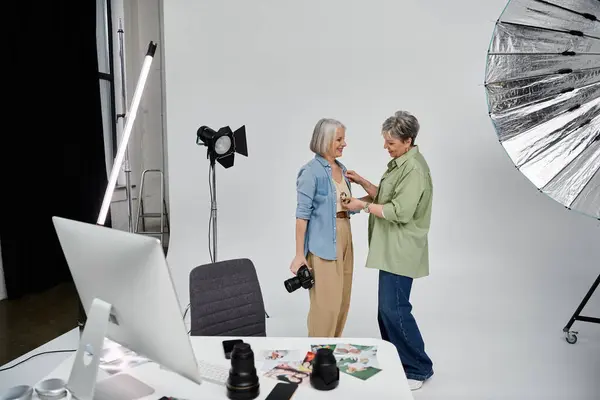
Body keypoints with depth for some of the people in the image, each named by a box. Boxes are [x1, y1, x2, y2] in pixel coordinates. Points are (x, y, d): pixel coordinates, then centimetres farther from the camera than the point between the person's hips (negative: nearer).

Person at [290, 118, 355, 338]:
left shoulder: (341, 168, 11)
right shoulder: (311, 171, -12)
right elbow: (302, 214, -15)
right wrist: (299, 254, -17)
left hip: (344, 237, 8)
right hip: (323, 242, -8)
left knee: (342, 301, 14)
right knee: (326, 303, -4)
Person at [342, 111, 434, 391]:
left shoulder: (414, 169, -18)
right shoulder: (398, 163, 14)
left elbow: (400, 211, -23)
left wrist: (364, 205, -15)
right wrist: (362, 182, 8)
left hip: (400, 253, -10)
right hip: (390, 251, 10)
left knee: (394, 309, -5)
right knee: (386, 309, 16)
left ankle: (419, 369, 12)